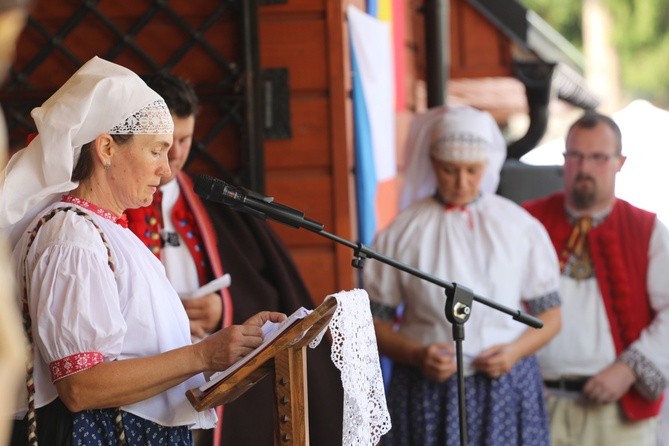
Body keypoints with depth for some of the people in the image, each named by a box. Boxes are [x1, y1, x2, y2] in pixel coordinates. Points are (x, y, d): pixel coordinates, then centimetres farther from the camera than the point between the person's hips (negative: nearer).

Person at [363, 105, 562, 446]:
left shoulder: (520, 227, 4)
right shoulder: (402, 234, 1)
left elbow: (549, 314, 9)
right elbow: (375, 320, 3)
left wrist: (515, 351, -9)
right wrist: (415, 355, -14)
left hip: (506, 389, 1)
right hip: (427, 393, -1)